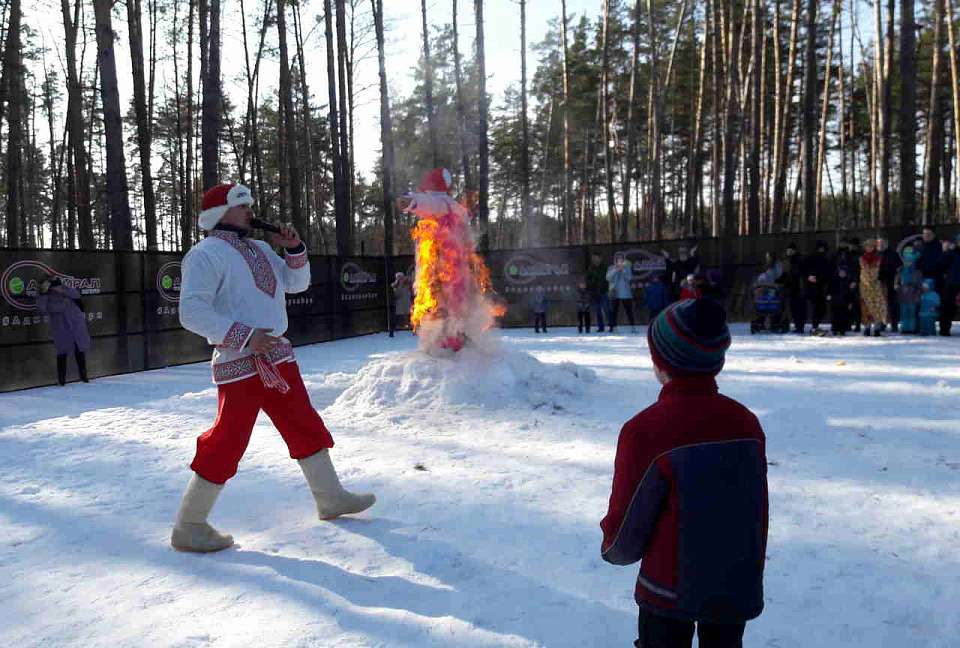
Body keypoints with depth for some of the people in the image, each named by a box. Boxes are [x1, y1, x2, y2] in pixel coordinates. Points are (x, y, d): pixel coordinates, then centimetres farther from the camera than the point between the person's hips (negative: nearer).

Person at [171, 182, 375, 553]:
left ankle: (330, 499, 28)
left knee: (305, 425, 14)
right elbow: (192, 311, -20)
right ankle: (188, 527, 10)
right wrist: (245, 336, -24)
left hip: (277, 355, 9)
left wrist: (295, 250, 5)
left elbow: (297, 282, 23)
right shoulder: (206, 254, -10)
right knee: (227, 441, -6)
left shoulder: (259, 249, 17)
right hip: (239, 363, -8)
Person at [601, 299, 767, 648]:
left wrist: (613, 549, 8)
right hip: (738, 591, 5)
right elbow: (758, 514, 4)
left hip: (670, 590, -4)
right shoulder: (747, 422, -5)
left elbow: (625, 522, -14)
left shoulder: (645, 429, -22)